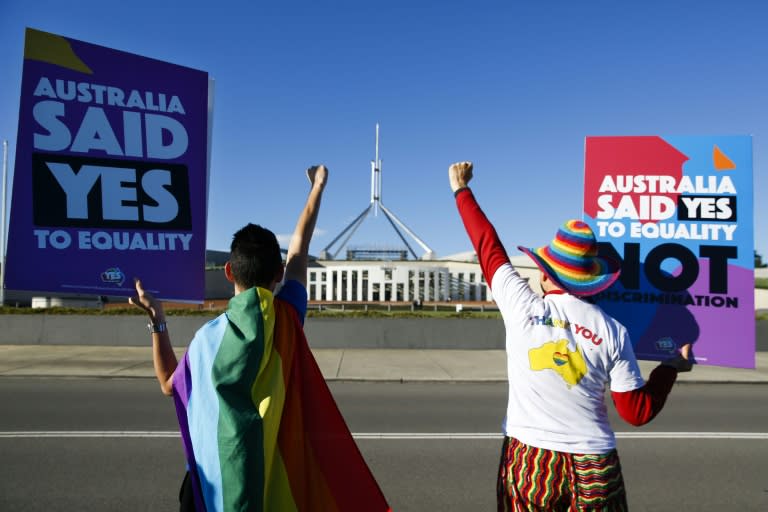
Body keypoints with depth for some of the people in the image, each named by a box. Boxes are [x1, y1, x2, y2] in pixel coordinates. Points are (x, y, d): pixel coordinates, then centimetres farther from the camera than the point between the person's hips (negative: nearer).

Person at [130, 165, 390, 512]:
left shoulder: (209, 337, -13)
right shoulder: (287, 317, -11)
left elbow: (168, 385, 5)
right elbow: (299, 249, 2)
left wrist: (157, 320, 4)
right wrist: (317, 188, 15)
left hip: (219, 476, -1)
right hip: (277, 470, 1)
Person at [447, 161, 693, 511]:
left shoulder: (522, 307, -11)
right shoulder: (612, 330, -7)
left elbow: (488, 247, 3)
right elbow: (638, 412, 0)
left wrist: (462, 190, 18)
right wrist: (673, 367, 16)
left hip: (528, 462, -1)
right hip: (594, 469, 1)